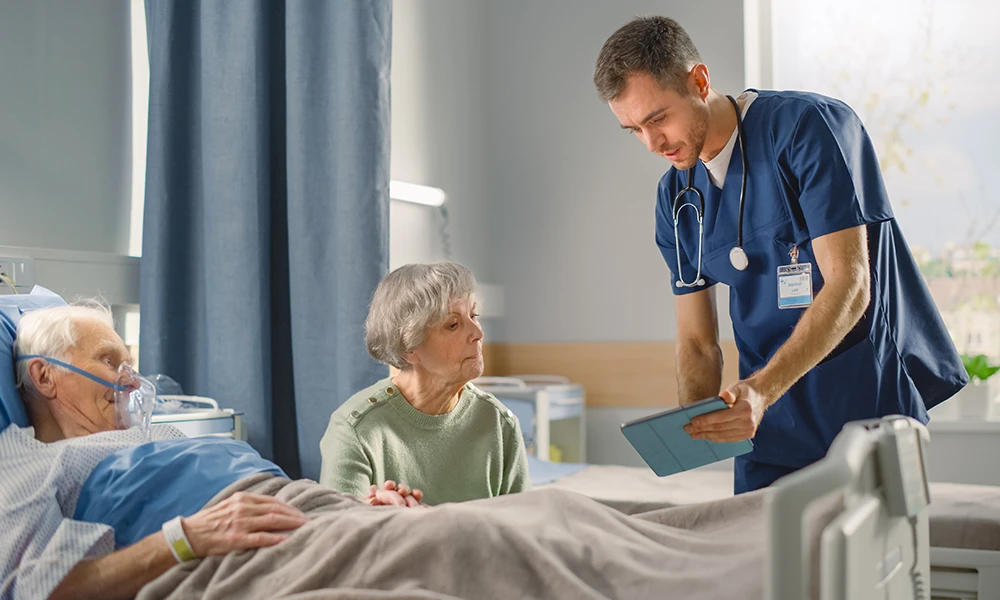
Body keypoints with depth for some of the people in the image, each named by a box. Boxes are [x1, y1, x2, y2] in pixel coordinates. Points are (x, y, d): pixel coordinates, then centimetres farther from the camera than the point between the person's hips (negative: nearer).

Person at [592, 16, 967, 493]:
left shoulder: (809, 127, -13)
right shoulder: (676, 198, 6)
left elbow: (848, 285, -20)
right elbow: (697, 342, 8)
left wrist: (761, 390, -31)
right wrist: (696, 429, -12)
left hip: (868, 404, -5)